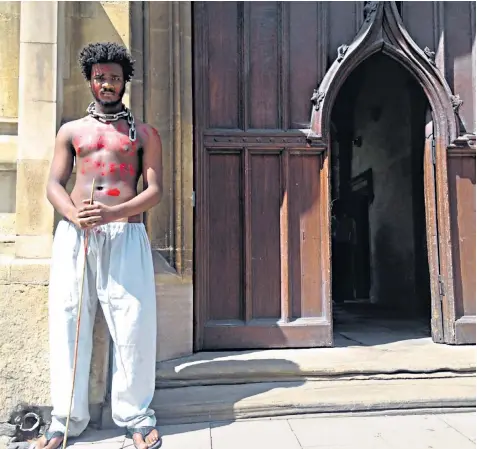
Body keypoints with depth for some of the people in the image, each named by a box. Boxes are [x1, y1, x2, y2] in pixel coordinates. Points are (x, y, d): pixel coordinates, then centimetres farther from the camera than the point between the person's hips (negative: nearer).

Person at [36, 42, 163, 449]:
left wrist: (113, 213, -14)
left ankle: (136, 416, 10)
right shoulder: (71, 131, 18)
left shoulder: (144, 133, 13)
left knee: (133, 325, -5)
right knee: (69, 321, 1)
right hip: (73, 233, 2)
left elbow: (154, 190, 3)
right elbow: (54, 184, 10)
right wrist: (76, 216, -11)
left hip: (125, 233, -2)